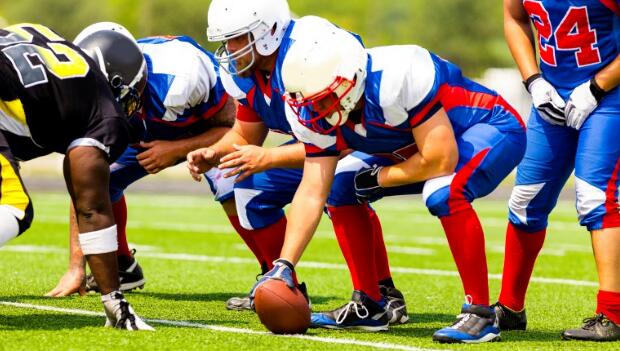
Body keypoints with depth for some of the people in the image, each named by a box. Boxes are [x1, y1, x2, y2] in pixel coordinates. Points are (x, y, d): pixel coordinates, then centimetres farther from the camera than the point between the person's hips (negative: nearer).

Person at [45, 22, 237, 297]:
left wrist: (177, 150, -36)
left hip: (212, 132, -5)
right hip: (148, 136, 5)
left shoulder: (171, 80, -43)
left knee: (233, 192, -30)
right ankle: (123, 269, 13)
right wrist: (76, 267, -28)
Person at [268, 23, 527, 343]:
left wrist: (380, 179, -19)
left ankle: (480, 313, -25)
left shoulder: (394, 79, -37)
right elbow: (312, 192, -13)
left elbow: (441, 160, -34)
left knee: (444, 194, -36)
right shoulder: (320, 115, -13)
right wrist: (284, 266, -21)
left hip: (493, 128, -8)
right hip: (424, 144, 8)